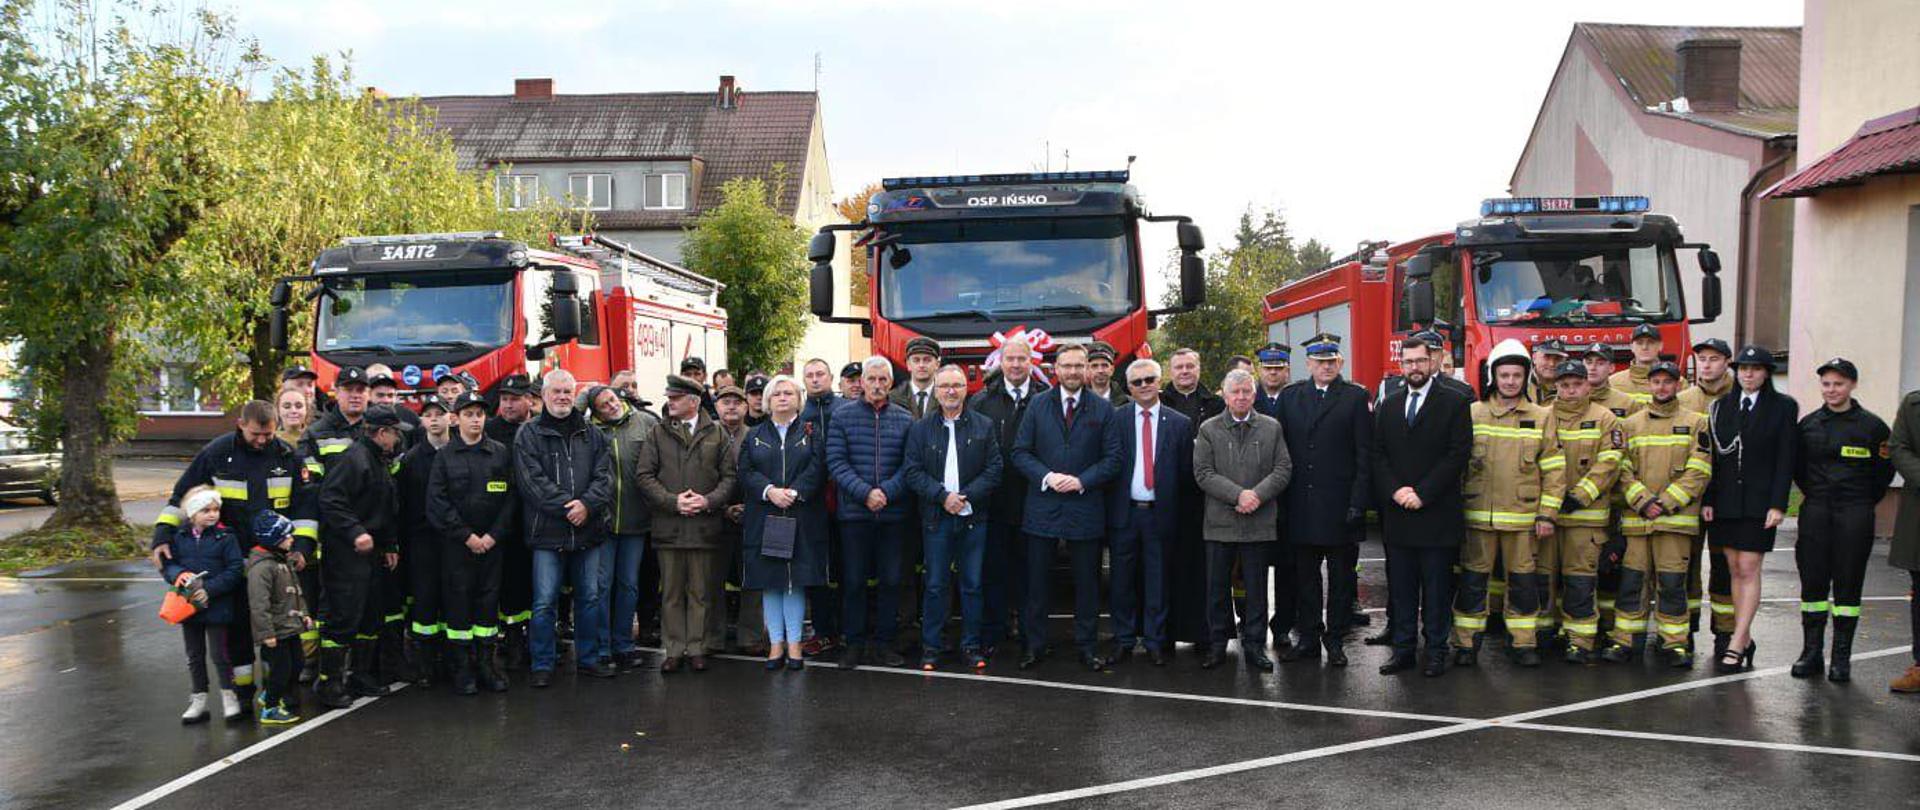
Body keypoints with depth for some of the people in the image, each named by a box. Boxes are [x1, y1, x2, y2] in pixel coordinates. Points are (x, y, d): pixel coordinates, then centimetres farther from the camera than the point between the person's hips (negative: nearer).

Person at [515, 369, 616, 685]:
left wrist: (587, 504, -16)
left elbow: (604, 476, 2)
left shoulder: (591, 434, 11)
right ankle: (542, 665, 12)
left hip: (589, 530, 3)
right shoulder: (529, 434, 0)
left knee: (591, 597, 11)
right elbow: (532, 481, -10)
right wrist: (567, 506, -17)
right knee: (544, 602, 0)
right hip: (547, 531, -3)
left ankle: (590, 658, 24)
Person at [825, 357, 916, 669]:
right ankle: (855, 643, 14)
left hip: (893, 512, 1)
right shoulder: (843, 416, 2)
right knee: (853, 581, 4)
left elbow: (909, 464, 0)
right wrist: (864, 492, -15)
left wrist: (886, 492, -14)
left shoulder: (905, 419, 5)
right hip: (854, 512, -1)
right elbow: (836, 462, -4)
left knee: (891, 580, 6)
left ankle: (883, 643, 16)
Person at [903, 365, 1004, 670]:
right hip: (936, 518, 0)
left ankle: (971, 646, 15)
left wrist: (967, 496, -12)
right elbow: (913, 472, -1)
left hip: (973, 516, 1)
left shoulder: (984, 426, 5)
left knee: (972, 585, 5)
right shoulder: (920, 429, 5)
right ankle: (930, 647, 12)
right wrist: (943, 496, -13)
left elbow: (994, 469, 0)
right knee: (935, 585, 3)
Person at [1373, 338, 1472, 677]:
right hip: (1396, 511, 4)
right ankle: (1404, 648, 14)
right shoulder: (1389, 405, 13)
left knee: (1437, 586, 2)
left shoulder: (1453, 402, -1)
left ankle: (1436, 651, 10)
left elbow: (1458, 454, -8)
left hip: (1436, 513, -4)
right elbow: (1378, 454, 9)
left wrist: (1422, 493, -13)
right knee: (1400, 585, 7)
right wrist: (1394, 490, -7)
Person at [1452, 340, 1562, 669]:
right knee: (1473, 579, 4)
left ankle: (1523, 642, 19)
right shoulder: (1472, 414, 4)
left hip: (1523, 517, 0)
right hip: (1477, 515, 0)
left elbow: (1554, 470, 4)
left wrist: (1547, 515, -2)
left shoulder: (1540, 418, 5)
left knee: (1522, 580, 6)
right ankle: (1466, 643, 13)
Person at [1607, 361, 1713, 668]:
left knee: (1672, 582, 0)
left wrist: (1665, 503, -11)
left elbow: (1698, 472, -2)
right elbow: (1623, 469, 6)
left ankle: (1675, 643, 10)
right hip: (1635, 517, 2)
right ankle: (1625, 641, 10)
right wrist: (1643, 501, -9)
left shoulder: (1695, 423, 6)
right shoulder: (1631, 424, 12)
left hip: (1676, 518, -2)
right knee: (1631, 580, 3)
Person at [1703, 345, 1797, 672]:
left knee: (1748, 570, -7)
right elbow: (1713, 455, 9)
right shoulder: (1722, 406, 10)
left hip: (1759, 502, -4)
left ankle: (1736, 644, -8)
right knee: (1735, 570, 7)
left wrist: (1778, 504, -11)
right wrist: (1707, 499, 2)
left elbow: (1785, 459, -4)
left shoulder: (1783, 407, 0)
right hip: (1725, 500, 4)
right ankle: (1744, 639, 15)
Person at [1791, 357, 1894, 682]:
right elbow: (1797, 467, 19)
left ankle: (1842, 658, 7)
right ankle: (1811, 652, 10)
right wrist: (1814, 495, 14)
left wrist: (1864, 502, 9)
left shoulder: (1871, 425, 0)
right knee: (1813, 581, 2)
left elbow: (1884, 469, 8)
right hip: (1815, 512, 2)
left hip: (1855, 515, -2)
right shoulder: (1808, 424, 7)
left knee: (1848, 583, 1)